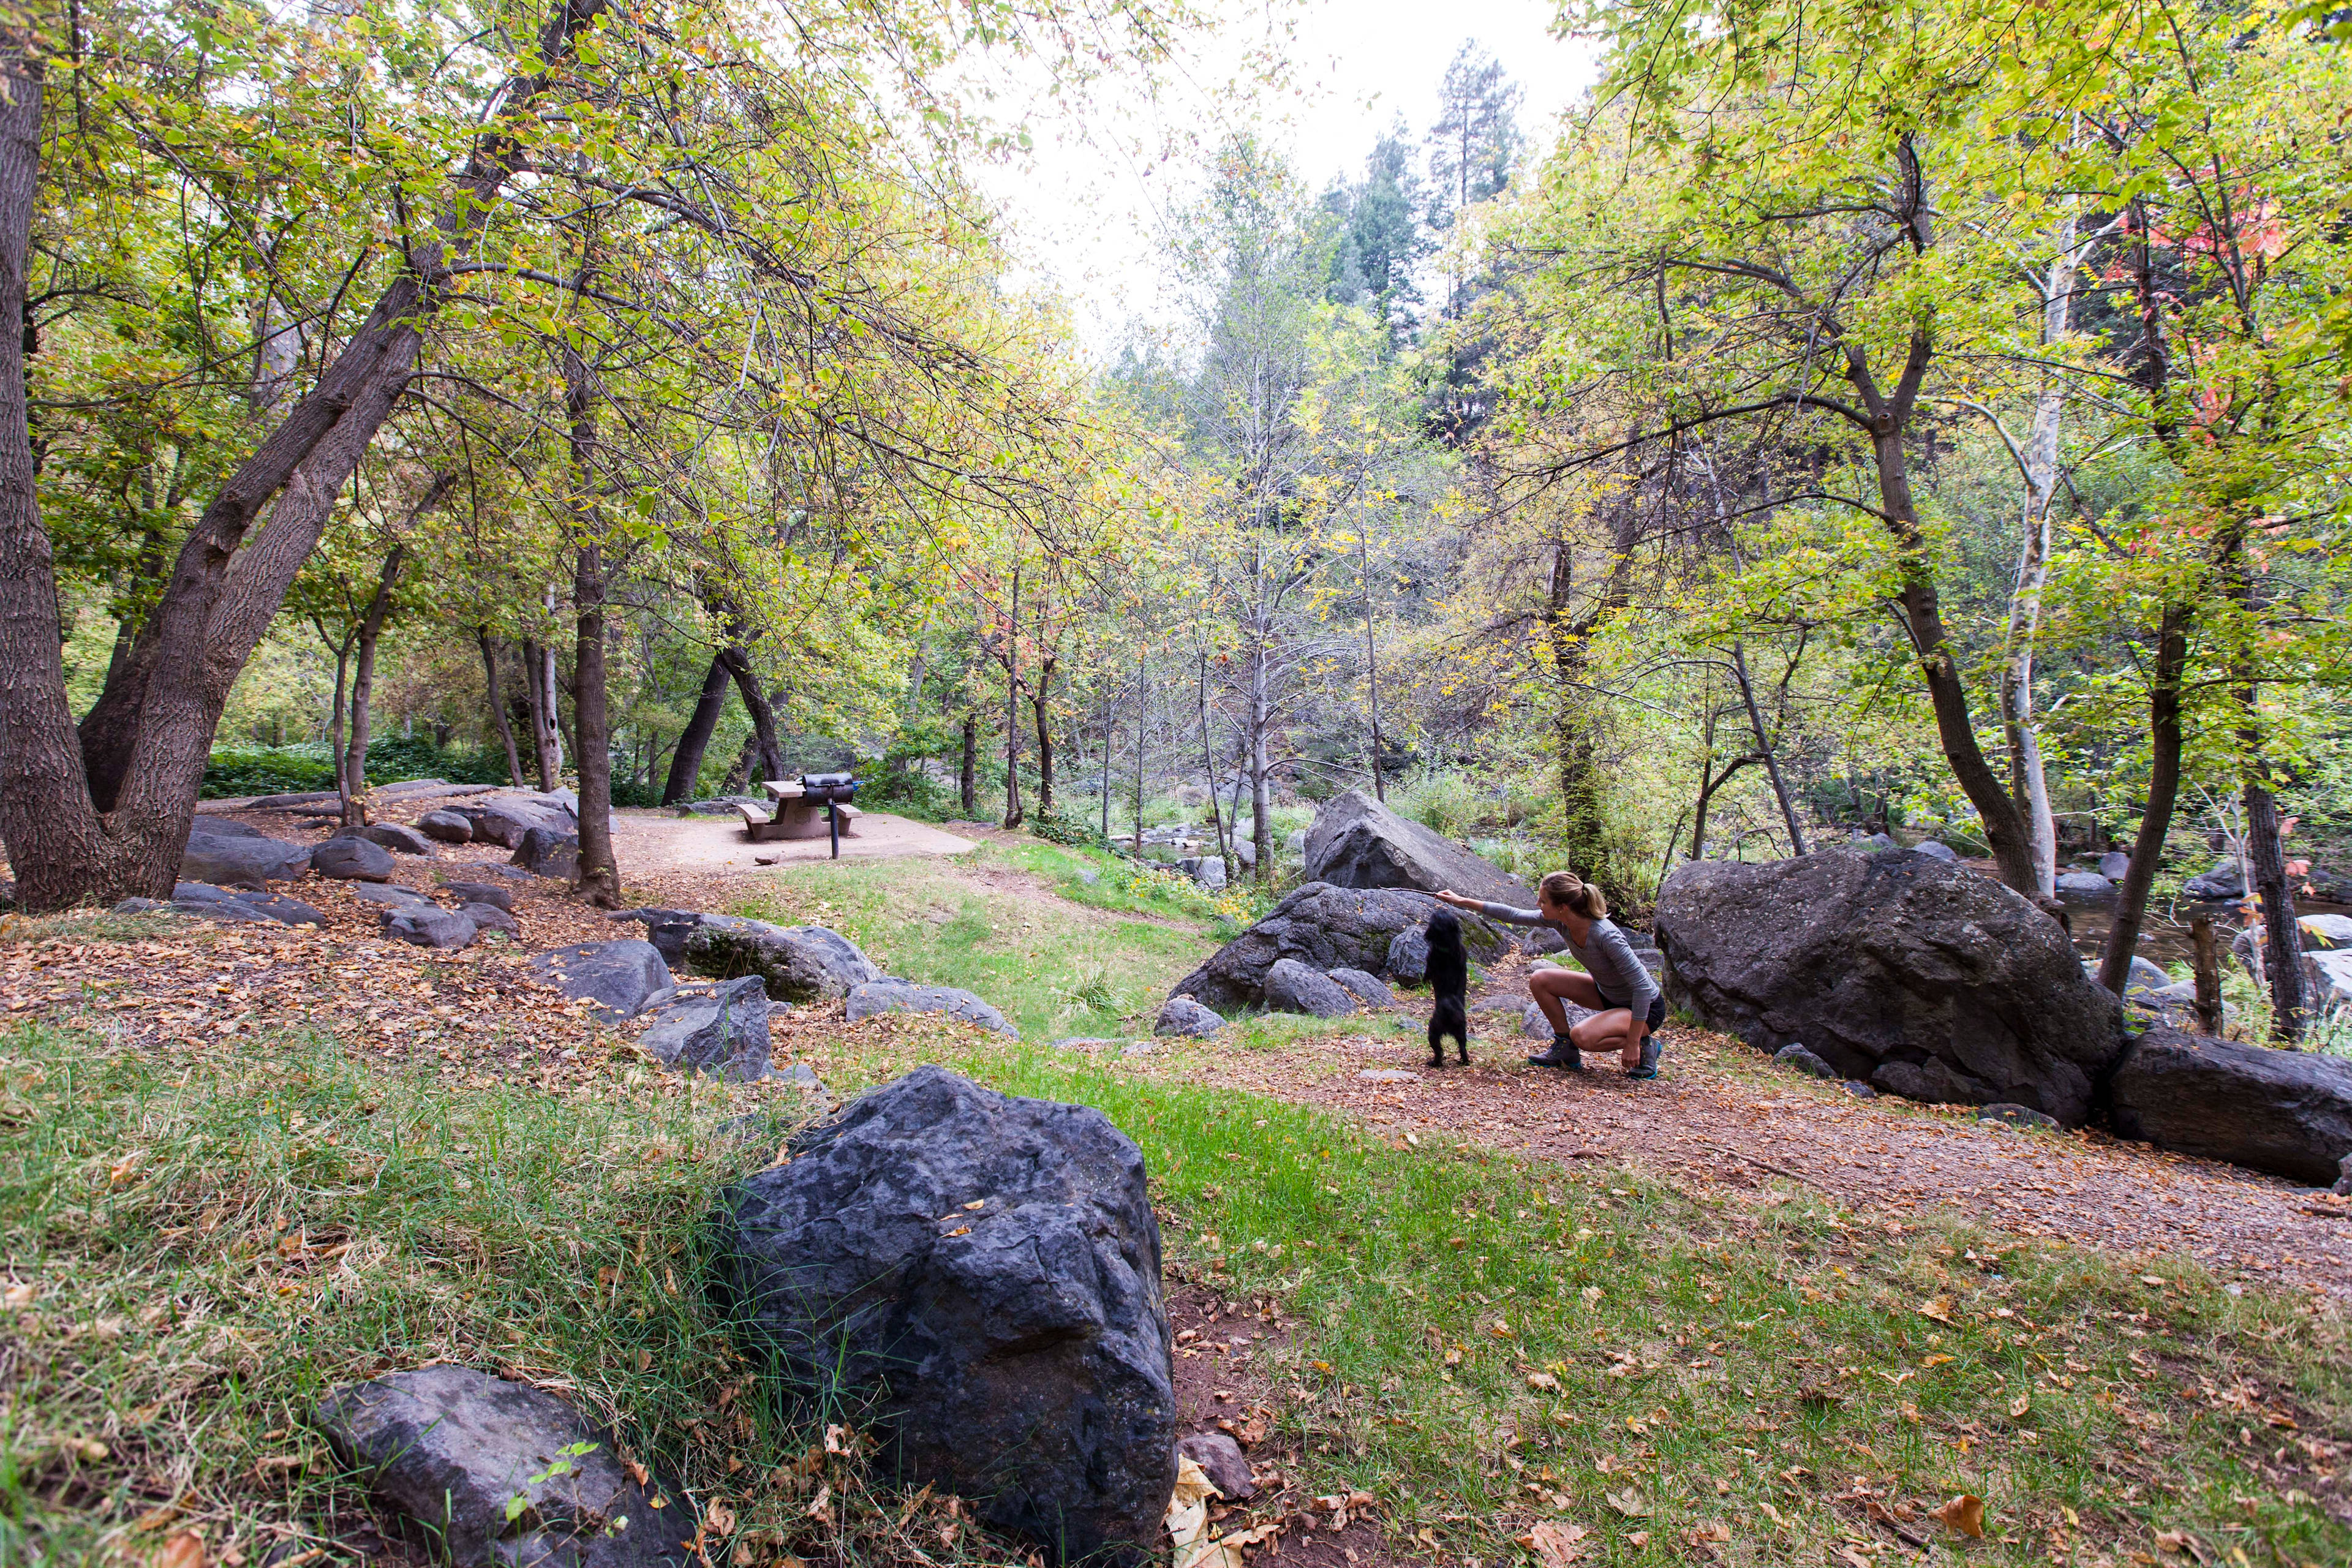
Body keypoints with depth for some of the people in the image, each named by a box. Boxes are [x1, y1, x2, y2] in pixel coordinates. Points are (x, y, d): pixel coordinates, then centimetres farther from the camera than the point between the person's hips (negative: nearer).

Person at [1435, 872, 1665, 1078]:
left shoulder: (1606, 936, -34)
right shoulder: (1560, 920, -14)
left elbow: (1643, 987, -30)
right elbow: (1514, 916, -3)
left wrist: (1633, 1043, -28)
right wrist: (1463, 901, -3)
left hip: (1646, 1007, -7)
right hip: (1607, 994, 7)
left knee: (1582, 1036, -30)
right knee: (1539, 980, -6)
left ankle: (1645, 1045, -4)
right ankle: (1565, 1051, 7)